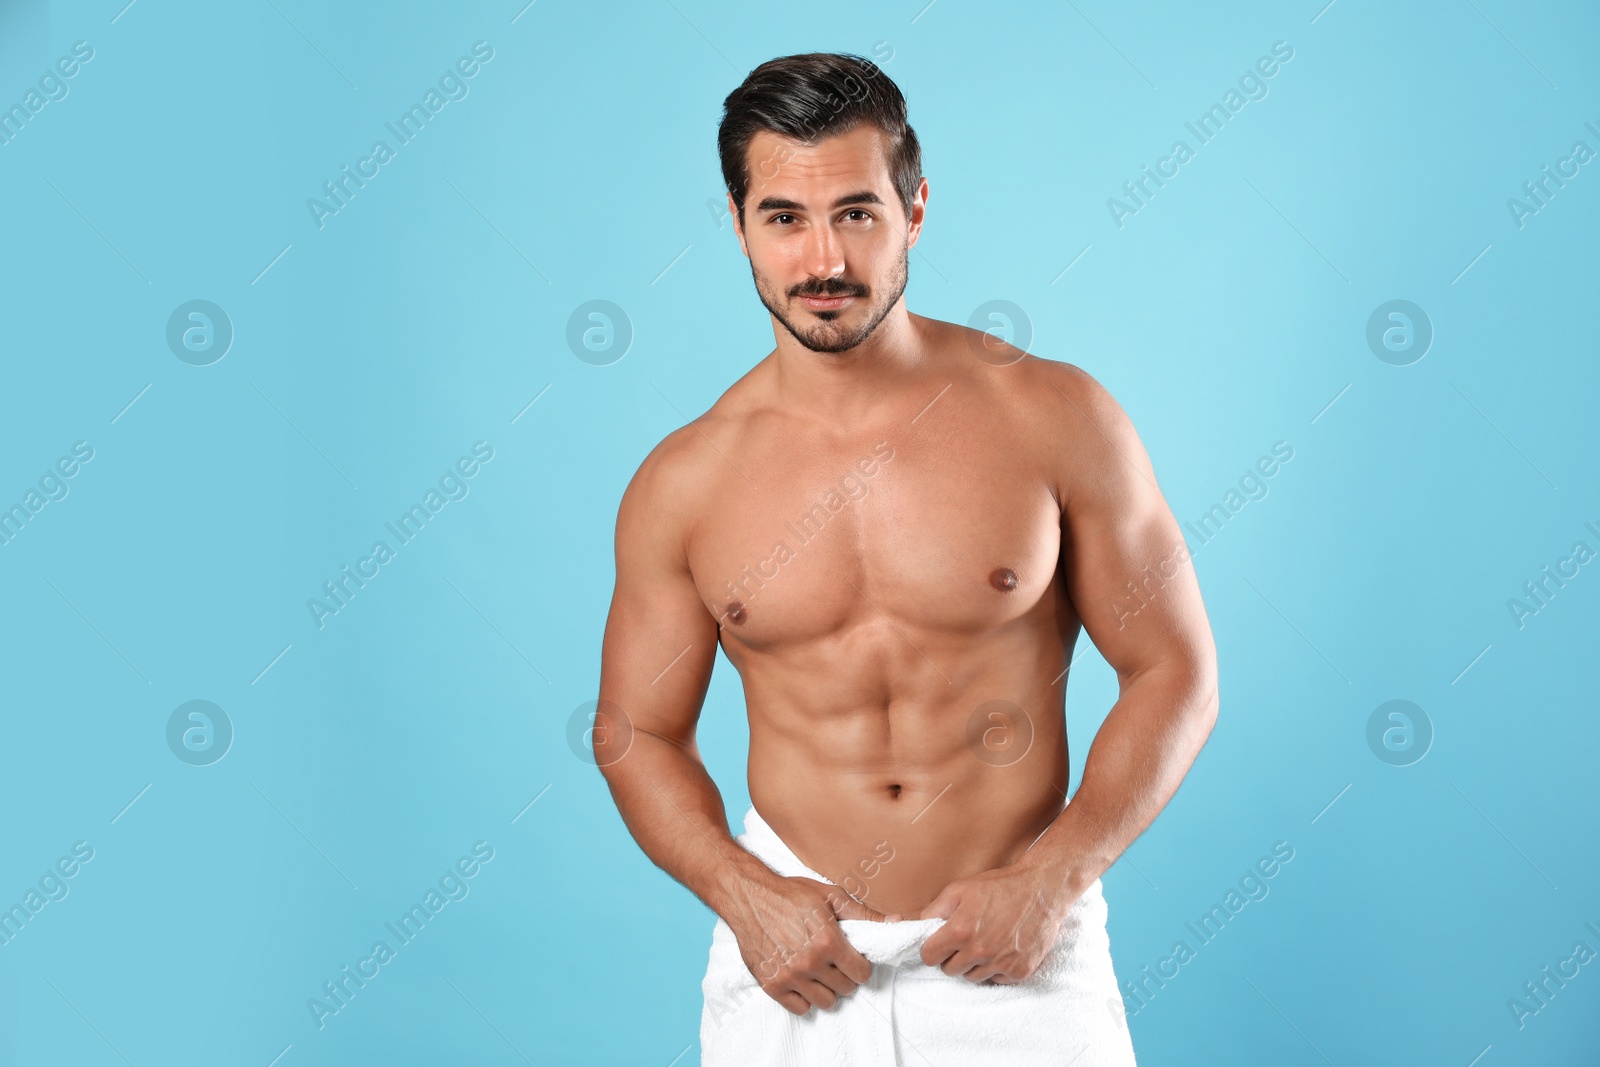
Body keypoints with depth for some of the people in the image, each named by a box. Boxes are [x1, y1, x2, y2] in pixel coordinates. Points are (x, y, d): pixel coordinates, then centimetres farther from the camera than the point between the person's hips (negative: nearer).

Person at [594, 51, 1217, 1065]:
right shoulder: (683, 484, -4)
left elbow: (1176, 675, -3)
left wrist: (1054, 877, -13)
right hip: (788, 956, 1)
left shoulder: (1054, 416, -7)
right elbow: (636, 730, 5)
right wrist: (739, 893, -10)